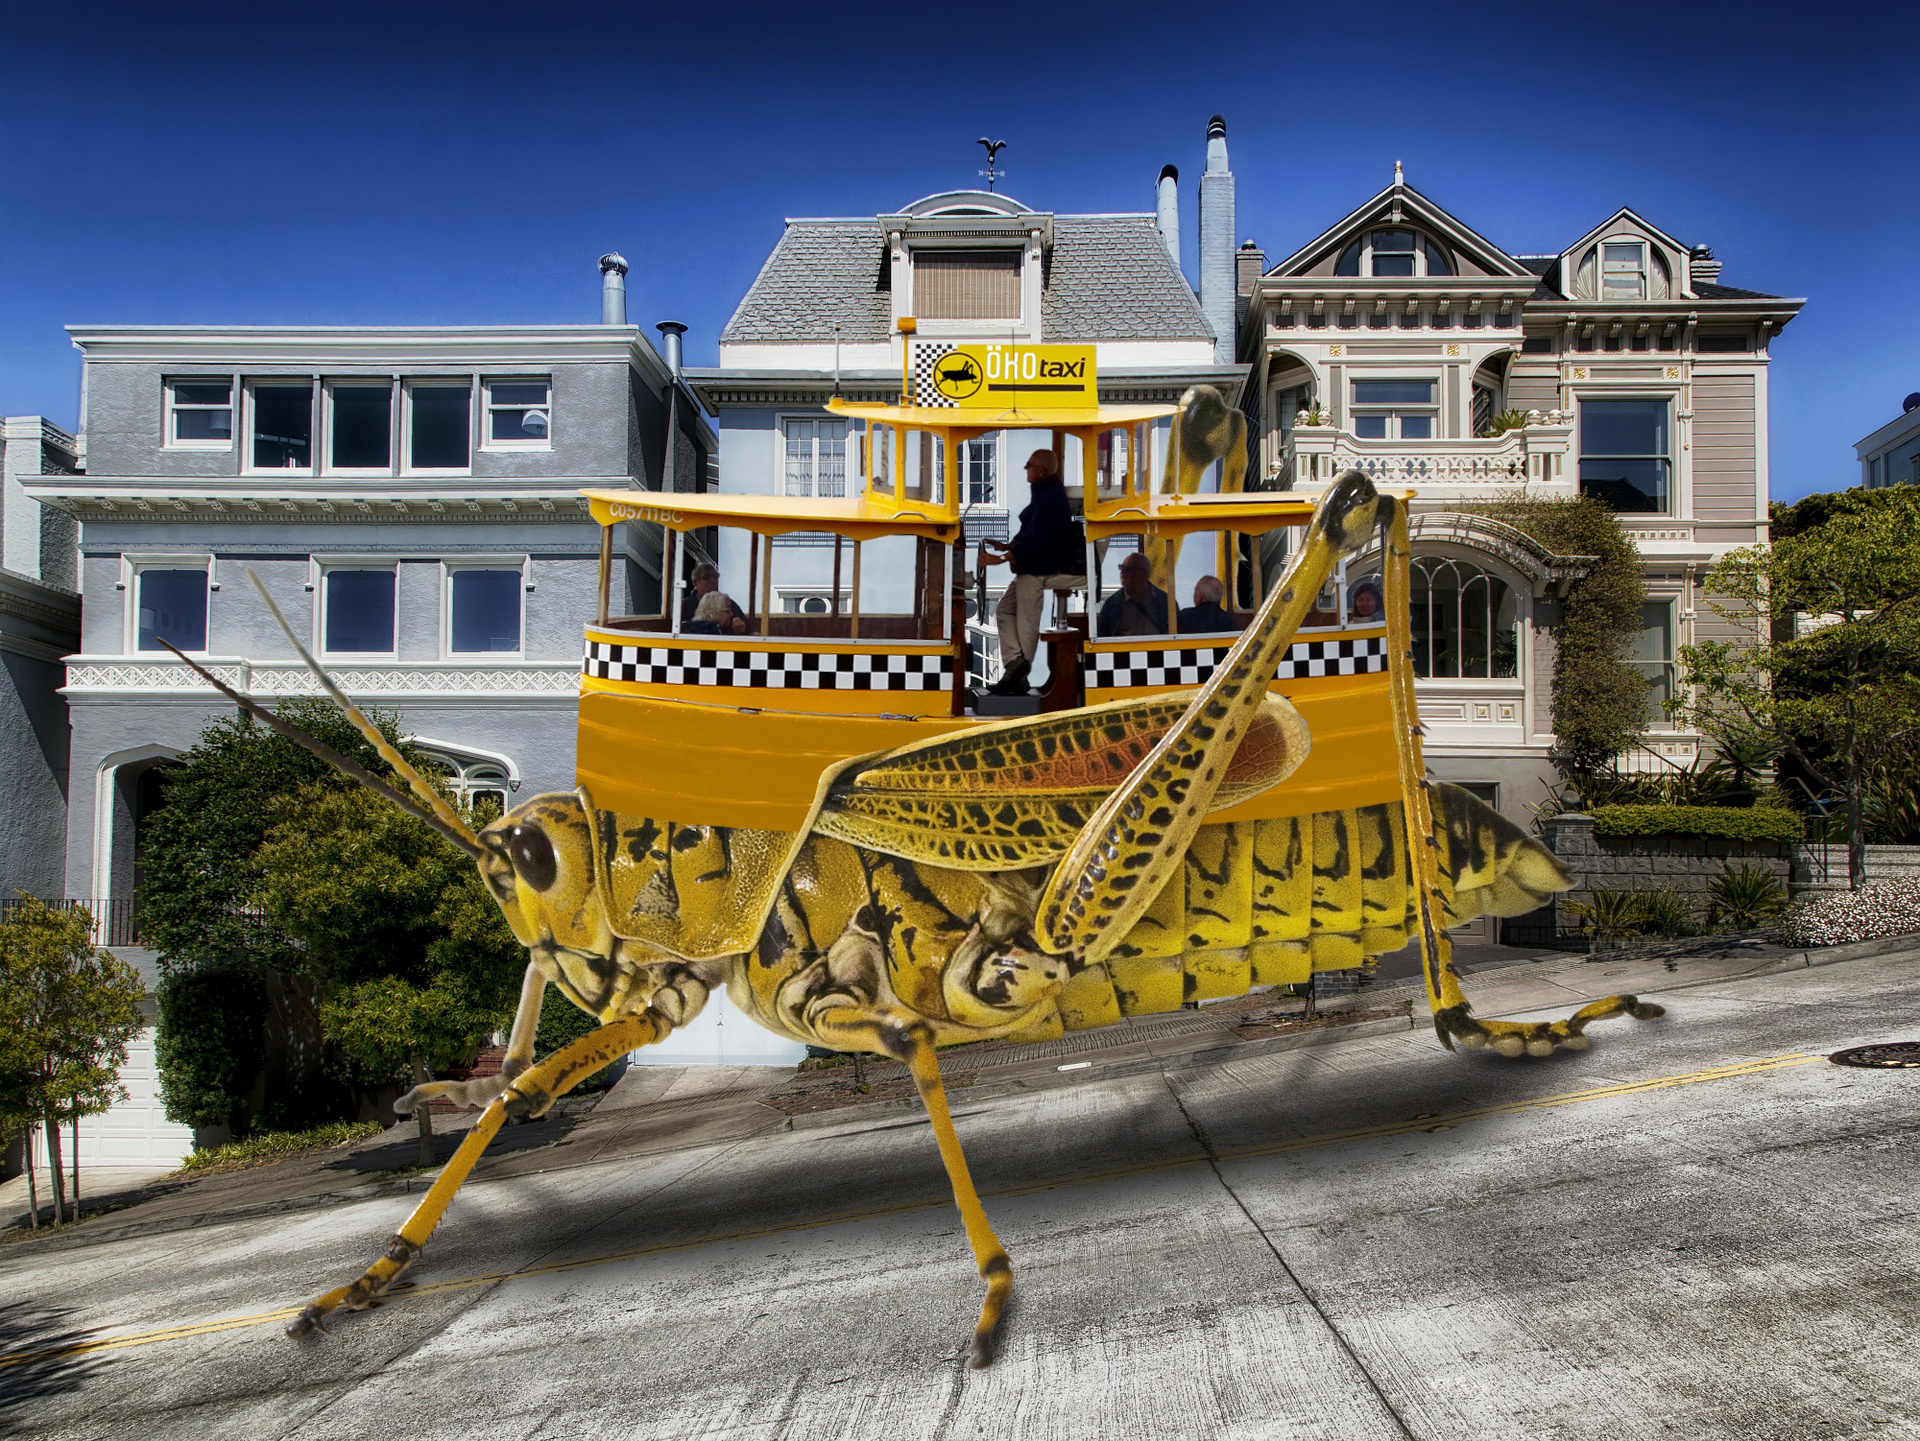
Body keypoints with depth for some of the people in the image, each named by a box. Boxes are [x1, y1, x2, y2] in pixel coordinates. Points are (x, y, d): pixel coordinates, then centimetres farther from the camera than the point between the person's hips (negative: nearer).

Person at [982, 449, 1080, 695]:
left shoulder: (1050, 499, -21)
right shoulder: (1044, 494, 13)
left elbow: (1035, 538, -28)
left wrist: (1002, 558, -31)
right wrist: (1007, 546, 11)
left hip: (1040, 571, -11)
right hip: (1031, 569, 11)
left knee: (1026, 623, -5)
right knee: (1004, 610, 10)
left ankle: (1018, 678, 1)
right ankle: (1015, 662, 2)